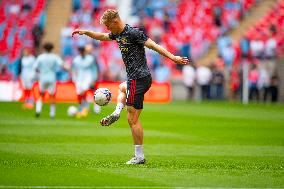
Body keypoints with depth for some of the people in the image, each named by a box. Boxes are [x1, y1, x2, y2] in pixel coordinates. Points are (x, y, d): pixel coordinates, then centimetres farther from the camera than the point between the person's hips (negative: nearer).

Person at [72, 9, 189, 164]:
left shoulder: (133, 33, -14)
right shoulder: (118, 34, 14)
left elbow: (153, 45, -19)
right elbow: (102, 36, 34)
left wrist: (173, 57, -25)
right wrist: (85, 32, 26)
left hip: (138, 79, -10)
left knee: (132, 119, -8)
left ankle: (139, 156, -7)